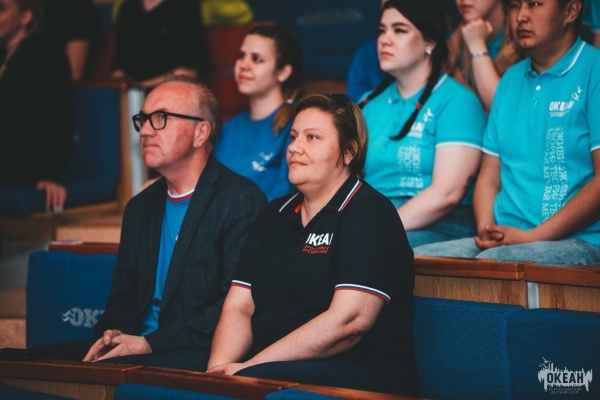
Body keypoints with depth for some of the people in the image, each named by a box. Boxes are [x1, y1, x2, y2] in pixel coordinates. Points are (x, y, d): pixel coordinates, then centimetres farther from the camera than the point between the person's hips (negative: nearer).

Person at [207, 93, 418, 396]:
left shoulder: (368, 215, -5)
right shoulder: (274, 215, 18)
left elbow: (349, 321, -17)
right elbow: (238, 308, 12)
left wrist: (250, 367, -18)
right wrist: (218, 369, -10)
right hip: (272, 368, 6)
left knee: (249, 383, -35)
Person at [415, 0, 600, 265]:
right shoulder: (511, 80, 22)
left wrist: (532, 237, -15)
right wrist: (486, 231, -1)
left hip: (578, 241, -7)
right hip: (505, 239, 7)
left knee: (490, 262, -35)